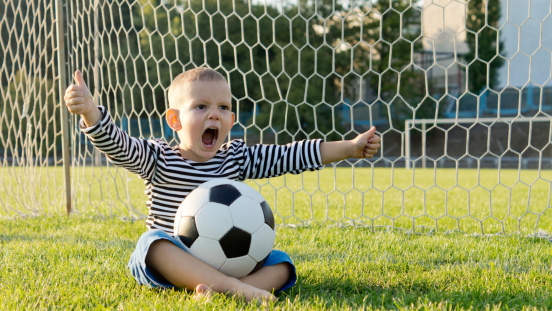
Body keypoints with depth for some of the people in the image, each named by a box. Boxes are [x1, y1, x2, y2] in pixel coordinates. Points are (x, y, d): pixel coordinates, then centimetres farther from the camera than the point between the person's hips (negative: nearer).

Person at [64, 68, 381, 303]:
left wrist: (350, 148, 0)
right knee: (155, 242, -35)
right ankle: (236, 287, -48)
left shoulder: (238, 158, 6)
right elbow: (117, 144, -19)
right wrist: (90, 110, -39)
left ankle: (219, 289, -45)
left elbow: (290, 156, 4)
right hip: (174, 258, -3)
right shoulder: (158, 158, -4)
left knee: (280, 263, -17)